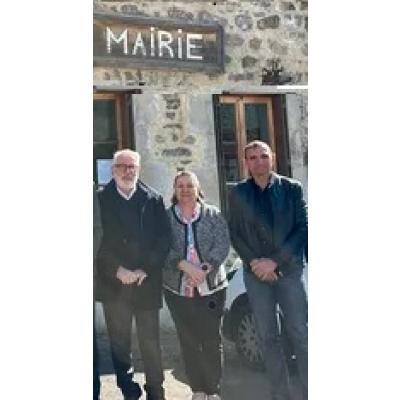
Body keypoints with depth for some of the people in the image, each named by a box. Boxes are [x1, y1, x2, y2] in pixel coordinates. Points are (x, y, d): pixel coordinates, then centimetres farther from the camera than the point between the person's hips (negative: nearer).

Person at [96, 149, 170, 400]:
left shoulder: (153, 199, 4)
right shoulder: (101, 200, 2)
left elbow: (164, 239, 0)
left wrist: (146, 269, -10)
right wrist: (118, 270, -12)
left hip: (147, 283, 0)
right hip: (114, 283, 0)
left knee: (151, 342, 6)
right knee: (119, 344, 7)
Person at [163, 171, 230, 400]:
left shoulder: (213, 214, 4)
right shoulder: (166, 217, 5)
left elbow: (222, 245, -5)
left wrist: (204, 270, -19)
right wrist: (186, 266, -21)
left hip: (212, 287, -1)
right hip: (177, 289, 1)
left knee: (212, 339, 2)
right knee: (188, 341, 8)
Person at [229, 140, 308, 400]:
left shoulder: (292, 188, 3)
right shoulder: (238, 193, 8)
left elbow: (303, 228, -3)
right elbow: (235, 234, 6)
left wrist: (275, 261, -12)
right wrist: (253, 262, -10)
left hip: (289, 270, -1)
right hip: (256, 273, 2)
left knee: (300, 335, -3)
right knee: (268, 337, 6)